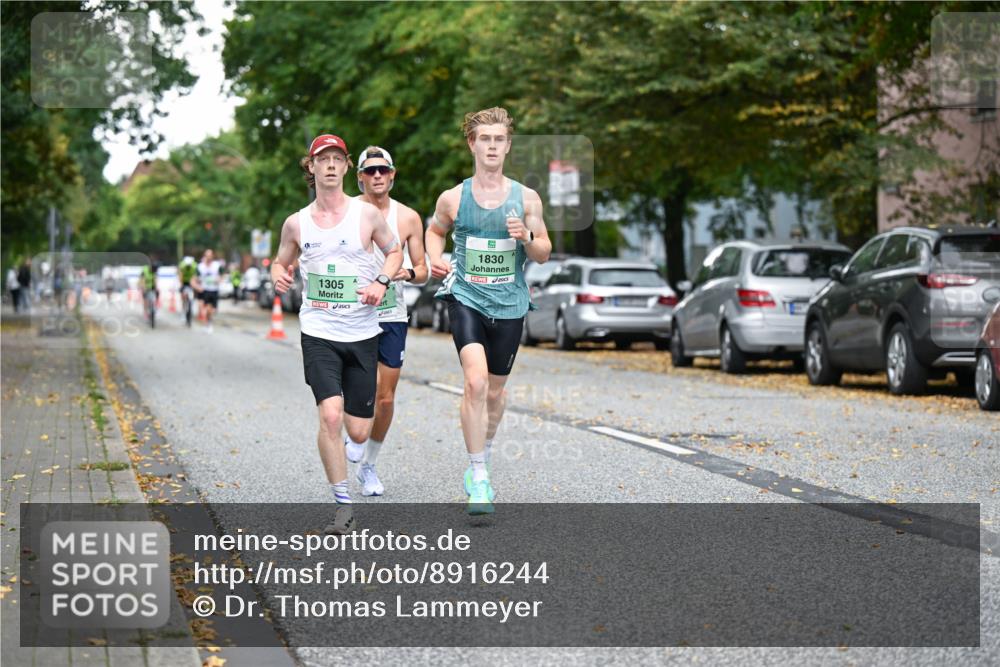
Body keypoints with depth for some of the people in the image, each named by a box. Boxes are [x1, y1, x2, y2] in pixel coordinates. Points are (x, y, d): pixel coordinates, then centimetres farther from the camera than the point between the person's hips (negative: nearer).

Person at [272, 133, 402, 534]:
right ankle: (342, 506, -8)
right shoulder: (296, 223, 3)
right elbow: (281, 262, 17)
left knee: (358, 432, 2)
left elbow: (394, 251, 13)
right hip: (318, 332, 0)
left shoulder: (367, 214, -1)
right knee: (330, 417, -19)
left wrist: (382, 281, -6)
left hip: (362, 334, 0)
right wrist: (279, 276, -7)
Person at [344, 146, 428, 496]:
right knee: (368, 387, -18)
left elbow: (422, 269, 8)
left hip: (393, 315, 2)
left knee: (386, 398, 5)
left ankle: (368, 466, 24)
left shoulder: (408, 218, 4)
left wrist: (408, 272, -14)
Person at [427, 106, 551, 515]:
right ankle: (478, 479, -15)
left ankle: (481, 461, 39)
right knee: (475, 381, -20)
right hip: (466, 298, -2)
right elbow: (435, 229, 21)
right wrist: (435, 260, 1)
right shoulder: (453, 198, 1)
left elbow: (545, 255, 8)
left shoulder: (526, 199, 1)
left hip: (509, 305, 2)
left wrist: (526, 237, -13)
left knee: (495, 390, 12)